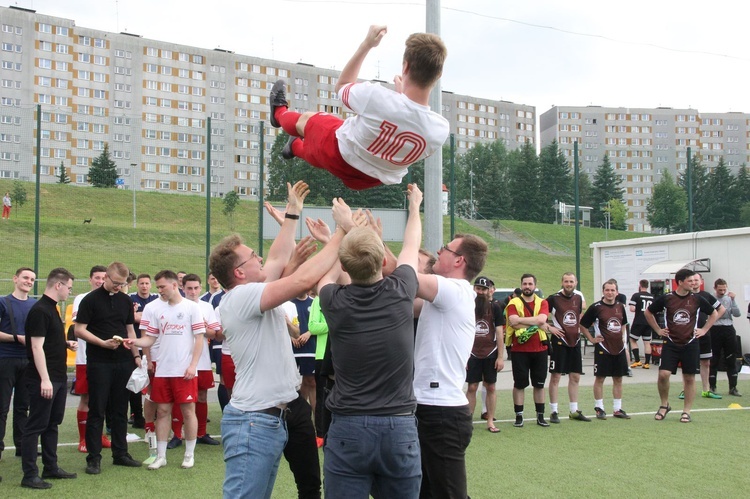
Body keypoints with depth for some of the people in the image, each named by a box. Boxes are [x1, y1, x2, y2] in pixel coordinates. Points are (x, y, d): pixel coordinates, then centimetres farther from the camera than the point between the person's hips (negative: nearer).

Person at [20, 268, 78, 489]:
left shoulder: (52, 308, 14)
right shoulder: (40, 311, -16)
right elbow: (37, 347, -21)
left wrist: (66, 344, 8)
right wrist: (44, 379, -24)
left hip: (58, 377, 10)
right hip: (44, 379, -10)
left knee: (52, 424, 16)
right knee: (35, 426, -3)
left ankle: (51, 468, 25)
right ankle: (29, 475, 3)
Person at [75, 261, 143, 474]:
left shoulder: (126, 301, 11)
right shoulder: (91, 300, -4)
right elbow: (79, 330, -7)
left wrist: (136, 355, 8)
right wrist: (103, 343, -18)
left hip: (123, 362, 5)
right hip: (99, 363, -5)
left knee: (120, 410, 10)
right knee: (97, 411, 0)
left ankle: (120, 453, 19)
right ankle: (93, 457, 6)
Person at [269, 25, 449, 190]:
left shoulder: (377, 97, -38)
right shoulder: (441, 129, -30)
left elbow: (342, 85, -12)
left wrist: (366, 45, -7)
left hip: (339, 155, -3)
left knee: (305, 119, 30)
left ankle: (280, 112, 63)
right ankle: (295, 147, 68)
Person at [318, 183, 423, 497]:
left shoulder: (335, 302, -6)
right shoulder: (400, 292, -5)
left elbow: (326, 275, 21)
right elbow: (411, 247, 18)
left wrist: (344, 233, 35)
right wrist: (414, 206, 36)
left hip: (348, 429, -1)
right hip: (400, 428, 1)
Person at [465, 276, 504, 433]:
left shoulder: (495, 307, 0)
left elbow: (499, 333, 1)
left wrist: (500, 357, -4)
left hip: (490, 354, 0)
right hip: (472, 354, 0)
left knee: (490, 387, 6)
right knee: (472, 387, 1)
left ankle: (490, 422, 13)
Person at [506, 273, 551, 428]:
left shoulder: (542, 303, 6)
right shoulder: (514, 303, 0)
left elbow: (541, 319, -14)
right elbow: (513, 322, -18)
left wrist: (521, 320, -15)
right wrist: (536, 324, -15)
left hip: (539, 349, 2)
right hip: (520, 350, -2)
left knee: (539, 384, 10)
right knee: (519, 384, 3)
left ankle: (540, 416, 19)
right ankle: (519, 416, 11)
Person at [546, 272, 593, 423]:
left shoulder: (579, 298, 9)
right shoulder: (553, 298, -8)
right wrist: (549, 328, -14)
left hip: (575, 341, 6)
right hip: (559, 341, -6)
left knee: (575, 377, 10)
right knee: (555, 376, -2)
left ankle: (574, 411, 19)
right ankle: (553, 412, 4)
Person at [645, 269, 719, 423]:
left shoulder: (696, 299, -1)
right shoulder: (666, 298, -5)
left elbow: (714, 313, 15)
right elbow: (648, 312, 9)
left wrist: (704, 330, 7)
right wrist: (658, 330, 6)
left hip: (690, 344, 1)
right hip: (671, 343, -1)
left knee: (689, 378, 4)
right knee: (663, 374, -11)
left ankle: (686, 411, 15)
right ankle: (664, 405, 11)